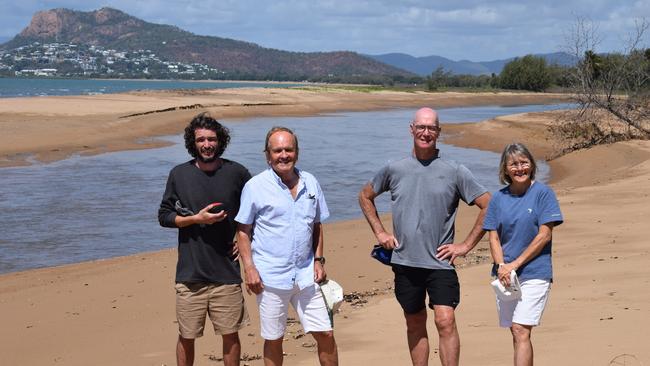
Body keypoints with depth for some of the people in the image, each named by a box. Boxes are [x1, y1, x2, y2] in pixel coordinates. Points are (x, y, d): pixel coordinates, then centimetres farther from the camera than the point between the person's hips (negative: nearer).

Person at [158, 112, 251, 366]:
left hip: (227, 272, 0)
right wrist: (196, 219, -11)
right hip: (190, 273, 0)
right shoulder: (179, 175, 1)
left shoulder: (236, 173, 1)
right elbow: (164, 216, 4)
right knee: (186, 337, 7)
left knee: (230, 335, 7)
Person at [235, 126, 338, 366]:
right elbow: (243, 230, -3)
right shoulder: (255, 186, -5)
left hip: (306, 275, 3)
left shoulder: (310, 183, 7)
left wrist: (318, 259, 6)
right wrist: (249, 268, -10)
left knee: (325, 334, 4)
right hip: (271, 278, -3)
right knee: (273, 340, 7)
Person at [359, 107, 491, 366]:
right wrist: (379, 232, 10)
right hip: (404, 262, 3)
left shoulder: (455, 171, -2)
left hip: (440, 262, -3)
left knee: (445, 321, -14)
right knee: (415, 325, 13)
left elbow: (488, 206, 0)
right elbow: (365, 197, 20)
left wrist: (466, 245, -4)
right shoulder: (394, 169, 5)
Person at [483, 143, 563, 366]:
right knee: (516, 332, 10)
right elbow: (493, 237, 6)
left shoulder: (542, 193, -4)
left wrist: (515, 264, -12)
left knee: (521, 331, -13)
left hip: (534, 273, -5)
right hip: (505, 274, 5)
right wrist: (502, 266, -12)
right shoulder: (499, 198, 8)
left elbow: (544, 235, -9)